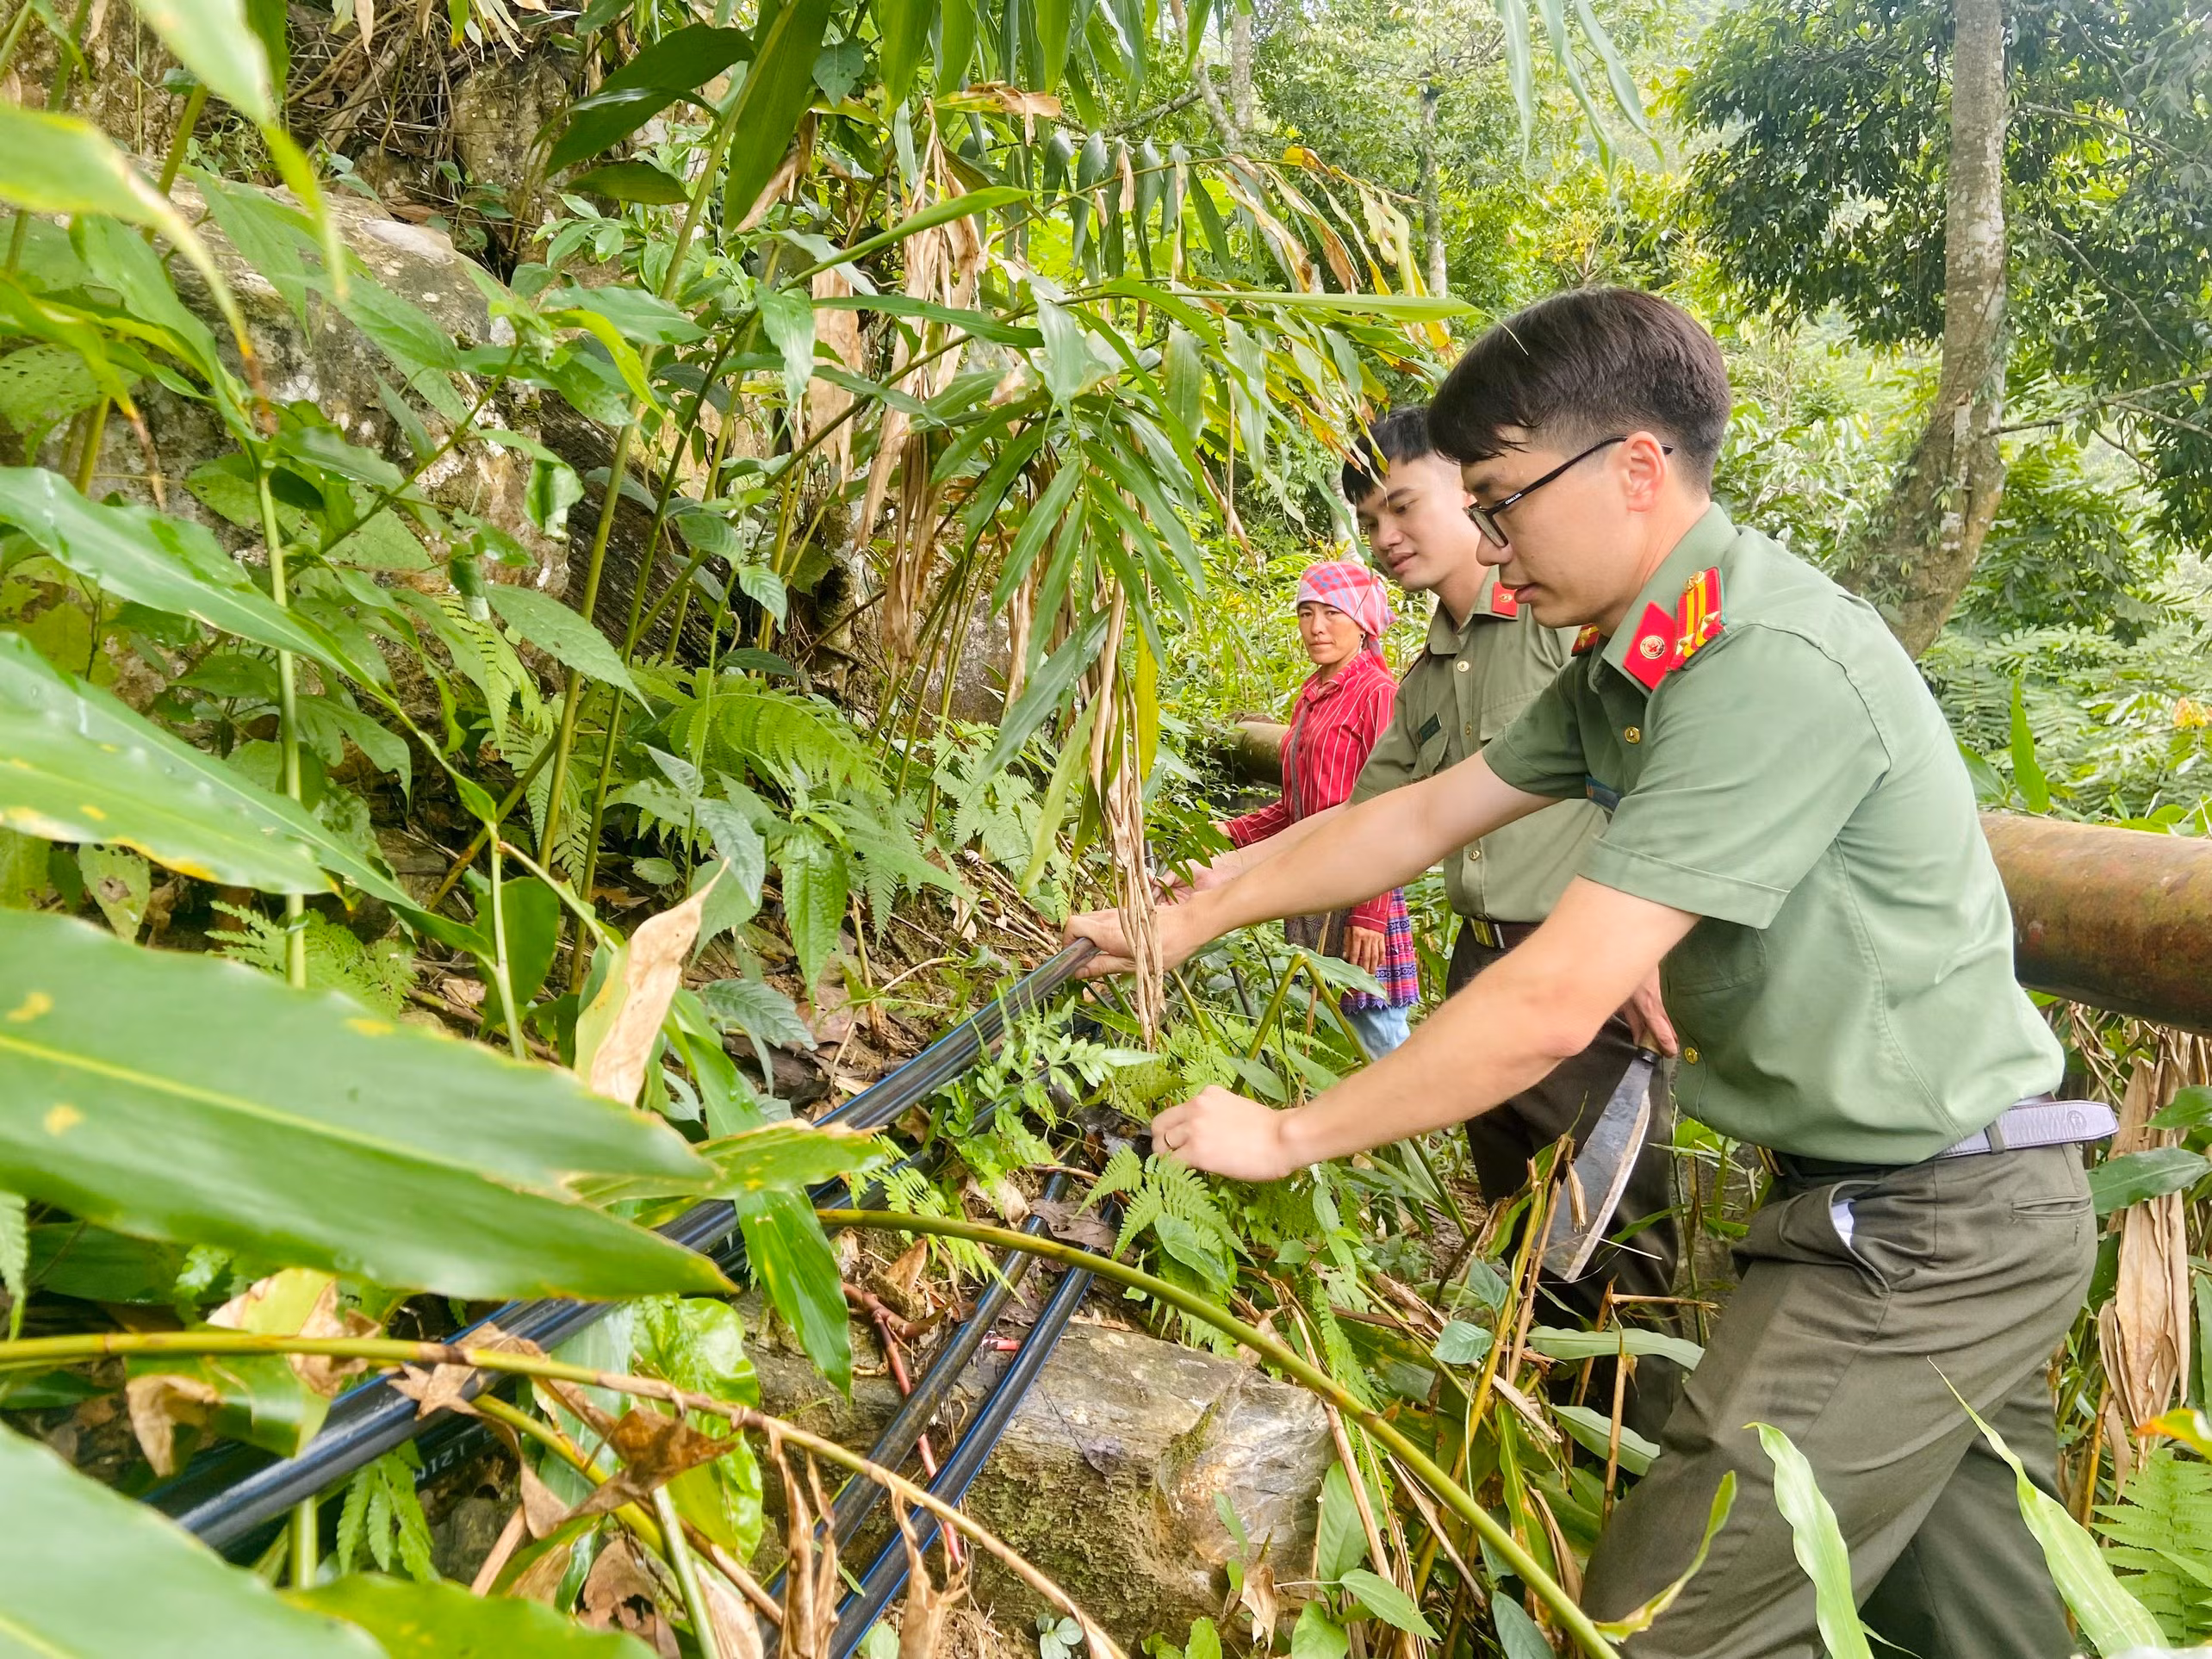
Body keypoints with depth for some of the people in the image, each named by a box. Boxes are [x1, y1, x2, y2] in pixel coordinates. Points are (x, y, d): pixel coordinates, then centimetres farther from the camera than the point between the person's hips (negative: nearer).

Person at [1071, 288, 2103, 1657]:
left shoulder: (1770, 665, -26)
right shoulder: (1634, 660, 5)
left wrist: (1287, 1137, -18)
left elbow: (1558, 1001, -28)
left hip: (1926, 1226, -9)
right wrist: (1186, 922, 10)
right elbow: (1422, 816, 9)